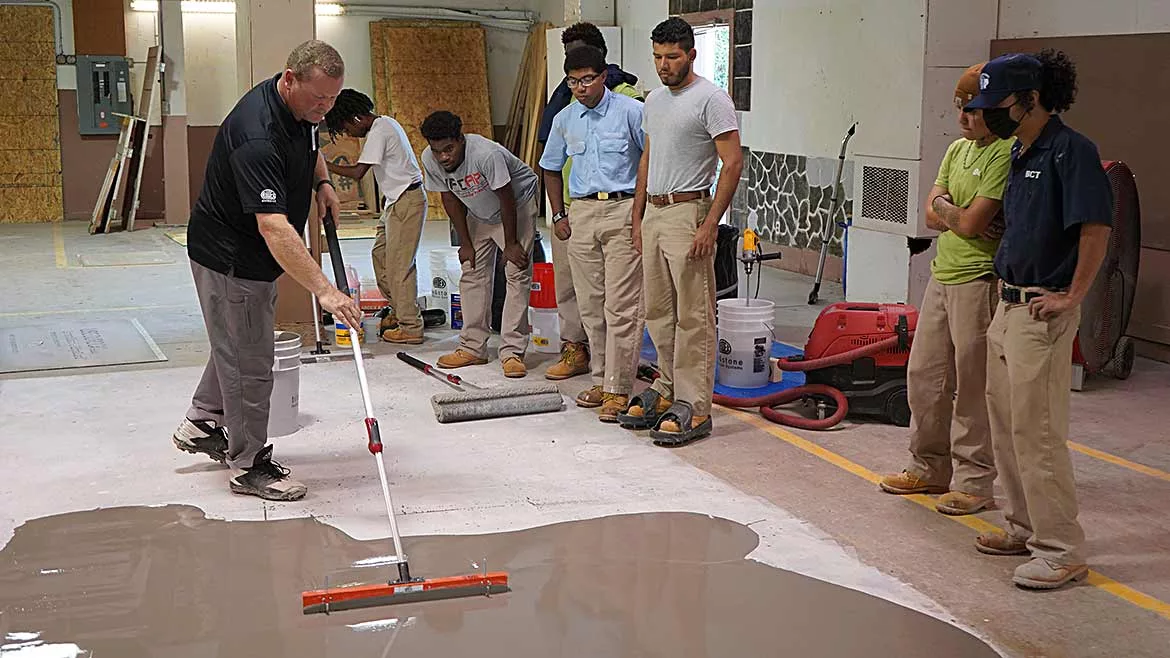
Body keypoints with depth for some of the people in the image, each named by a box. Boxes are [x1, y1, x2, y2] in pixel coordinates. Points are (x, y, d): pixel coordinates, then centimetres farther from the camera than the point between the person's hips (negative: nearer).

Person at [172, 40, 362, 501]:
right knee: (249, 363, 1)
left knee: (237, 346, 25)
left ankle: (202, 425, 42)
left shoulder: (301, 108, -6)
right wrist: (325, 291, -51)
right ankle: (249, 466, 14)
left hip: (257, 256, 10)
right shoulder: (257, 137, -36)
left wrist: (322, 181, 1)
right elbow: (273, 226, -45)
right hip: (229, 257, -10)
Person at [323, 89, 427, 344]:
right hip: (397, 200, 10)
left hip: (407, 202, -10)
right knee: (380, 255, 15)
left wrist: (326, 165, -15)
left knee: (400, 265, -7)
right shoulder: (385, 123, 13)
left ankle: (410, 328, -2)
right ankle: (398, 311, 26)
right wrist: (388, 195, 21)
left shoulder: (378, 132, -18)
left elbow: (358, 172, -23)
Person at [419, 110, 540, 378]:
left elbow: (506, 200, -27)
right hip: (479, 213, 6)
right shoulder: (429, 160, -19)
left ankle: (512, 352, -13)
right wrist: (465, 243, -3)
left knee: (517, 275, -12)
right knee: (472, 274, 3)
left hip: (518, 204, -6)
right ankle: (473, 348, 9)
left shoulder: (486, 154, -37)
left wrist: (511, 244, -19)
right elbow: (450, 198, -5)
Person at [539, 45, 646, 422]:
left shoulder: (630, 111, -6)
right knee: (590, 305, 10)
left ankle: (619, 389, -3)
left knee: (621, 307, -7)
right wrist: (558, 215, 15)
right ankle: (601, 379, 21)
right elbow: (551, 168, 23)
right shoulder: (564, 120, 10)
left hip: (623, 210, -5)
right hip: (582, 213, 5)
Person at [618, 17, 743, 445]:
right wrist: (638, 217, 18)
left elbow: (733, 163, -15)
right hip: (653, 215, 9)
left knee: (693, 317, -6)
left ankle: (694, 409, -3)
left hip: (688, 213, -9)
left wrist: (711, 224, -20)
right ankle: (669, 390, 26)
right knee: (658, 313, 14)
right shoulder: (654, 101, 15)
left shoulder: (710, 99, -11)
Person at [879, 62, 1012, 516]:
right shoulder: (957, 149, 14)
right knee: (924, 375, 13)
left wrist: (945, 208, 0)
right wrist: (961, 216, -9)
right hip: (943, 273, 9)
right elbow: (932, 216, 9)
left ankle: (974, 481, 9)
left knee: (972, 384, -2)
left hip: (979, 279, -9)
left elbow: (971, 222, -19)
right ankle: (930, 467, 27)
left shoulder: (1006, 153, -14)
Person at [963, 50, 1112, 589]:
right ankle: (1025, 529, 28)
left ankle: (1061, 550, 1)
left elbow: (1097, 228, -21)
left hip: (1043, 313, -10)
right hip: (1008, 305, 10)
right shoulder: (1020, 152, 13)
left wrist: (1072, 297, -19)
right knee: (1005, 425, 16)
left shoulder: (1070, 150, -15)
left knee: (1037, 431, -7)